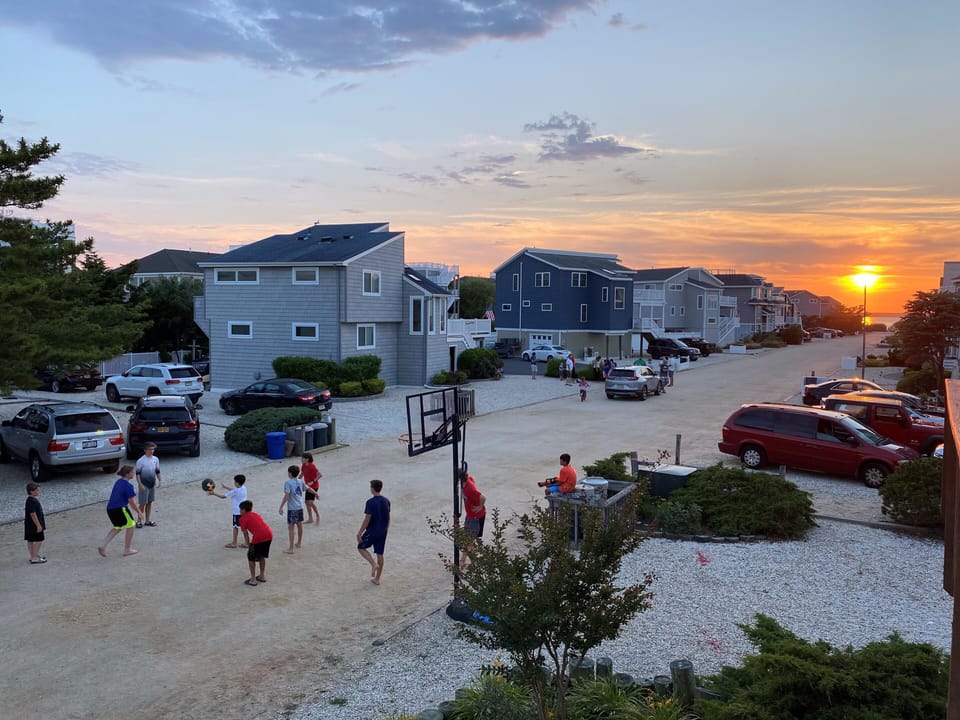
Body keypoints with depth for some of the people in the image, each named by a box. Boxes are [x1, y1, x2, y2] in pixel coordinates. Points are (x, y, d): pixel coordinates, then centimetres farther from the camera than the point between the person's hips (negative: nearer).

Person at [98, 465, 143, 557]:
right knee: (131, 526, 10)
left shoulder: (118, 482, 11)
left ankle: (103, 546, 12)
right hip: (120, 509, -8)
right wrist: (139, 512, 0)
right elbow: (132, 502, -14)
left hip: (110, 508, 8)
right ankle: (127, 550, 17)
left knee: (117, 528, 24)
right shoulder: (128, 486, -16)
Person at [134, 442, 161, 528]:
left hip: (152, 484, 5)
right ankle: (139, 521, 12)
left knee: (150, 502, 12)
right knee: (143, 503, -2)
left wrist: (159, 481, 8)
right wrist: (140, 484, -16)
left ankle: (147, 521, 22)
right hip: (144, 485, -5)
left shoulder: (156, 459, 3)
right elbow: (138, 474, -11)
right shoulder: (141, 461, -13)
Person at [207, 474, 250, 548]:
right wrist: (225, 487, 32)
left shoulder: (235, 492, -19)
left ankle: (234, 543, 19)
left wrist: (213, 493, -4)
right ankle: (247, 543, 17)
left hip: (237, 512, -7)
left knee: (235, 527, 8)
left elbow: (223, 497, -11)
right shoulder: (243, 489, 3)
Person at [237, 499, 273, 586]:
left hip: (259, 537, -6)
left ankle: (253, 580, 15)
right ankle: (262, 576, 35)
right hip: (269, 535, 6)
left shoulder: (243, 518, 11)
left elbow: (245, 534, 8)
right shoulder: (257, 514, 29)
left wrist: (249, 546, 14)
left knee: (251, 558, 13)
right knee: (262, 556, 26)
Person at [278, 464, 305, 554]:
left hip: (292, 508, -7)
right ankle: (299, 543, 37)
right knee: (299, 525, 20)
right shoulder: (301, 481, 5)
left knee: (290, 527, -3)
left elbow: (286, 496, -20)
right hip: (300, 506, 7)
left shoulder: (288, 482, -15)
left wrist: (281, 507, -15)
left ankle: (291, 548, -3)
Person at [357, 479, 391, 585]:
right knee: (380, 554, 12)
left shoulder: (370, 502, -18)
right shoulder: (386, 501, 2)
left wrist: (359, 533, -10)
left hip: (372, 531, -6)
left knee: (361, 548, 16)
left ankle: (373, 564, -4)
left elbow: (367, 520, -18)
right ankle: (377, 579, 19)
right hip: (383, 532, 6)